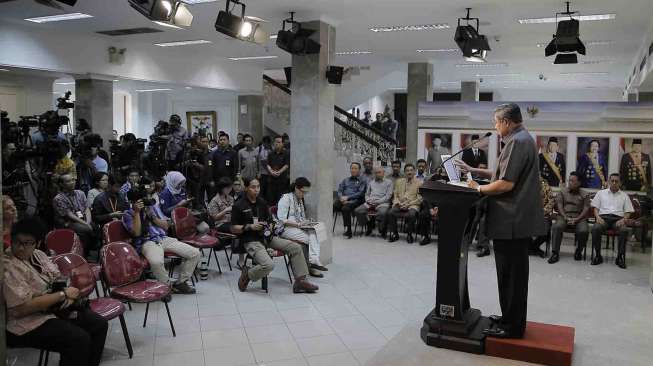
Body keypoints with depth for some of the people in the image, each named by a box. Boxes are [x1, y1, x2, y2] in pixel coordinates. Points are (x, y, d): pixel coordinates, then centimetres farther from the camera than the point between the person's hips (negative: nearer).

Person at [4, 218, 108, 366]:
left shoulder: (38, 254, 6)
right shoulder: (8, 267, -19)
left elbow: (57, 278, 17)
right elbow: (23, 307, -27)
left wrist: (70, 290, -8)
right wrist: (63, 294, -21)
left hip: (56, 308, 9)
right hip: (29, 322, -8)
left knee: (100, 325, -2)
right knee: (80, 339, -26)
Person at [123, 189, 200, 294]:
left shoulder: (153, 206, 18)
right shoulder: (128, 214, 6)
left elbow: (166, 226, 12)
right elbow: (136, 233, -10)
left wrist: (152, 216, -2)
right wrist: (137, 212, -13)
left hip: (164, 238, 5)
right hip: (147, 242, -5)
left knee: (195, 253, -11)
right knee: (156, 262, -41)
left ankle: (180, 282, 4)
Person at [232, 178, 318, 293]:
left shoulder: (262, 203, 13)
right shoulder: (238, 206, -5)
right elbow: (233, 228, -4)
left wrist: (268, 226, 1)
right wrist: (249, 227, -16)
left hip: (266, 237, 7)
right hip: (251, 241, -7)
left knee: (296, 247, -7)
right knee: (268, 265, -32)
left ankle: (300, 281, 0)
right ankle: (247, 275, -2)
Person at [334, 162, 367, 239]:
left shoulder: (362, 181, 12)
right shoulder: (345, 180, 27)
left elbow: (360, 193, -2)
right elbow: (339, 190, 17)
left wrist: (347, 197, -13)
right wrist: (342, 198, -6)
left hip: (354, 200, -4)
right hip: (343, 199, 4)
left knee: (345, 208, -37)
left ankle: (348, 231, -32)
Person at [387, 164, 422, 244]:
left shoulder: (419, 183, 5)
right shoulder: (399, 181, 17)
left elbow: (419, 199, -1)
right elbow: (395, 195, 16)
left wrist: (408, 204, -12)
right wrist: (397, 203, -4)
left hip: (412, 205, -3)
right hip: (400, 205, 3)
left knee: (411, 214, -36)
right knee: (390, 213, -26)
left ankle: (410, 235, -14)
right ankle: (395, 234, -9)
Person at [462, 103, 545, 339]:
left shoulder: (517, 142, -17)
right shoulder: (522, 139, 16)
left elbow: (506, 184, -23)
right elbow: (504, 174, 20)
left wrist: (479, 188, -9)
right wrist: (472, 170, 17)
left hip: (512, 220, -10)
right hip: (518, 218, 10)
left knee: (511, 274, 0)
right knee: (514, 273, 18)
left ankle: (512, 327, 11)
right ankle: (512, 319, 30)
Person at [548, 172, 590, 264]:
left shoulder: (584, 195, 14)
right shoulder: (562, 192, 16)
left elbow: (586, 209, 2)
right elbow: (559, 206, 5)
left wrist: (576, 219, -14)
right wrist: (565, 217, -12)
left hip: (579, 217, 0)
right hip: (564, 216, 0)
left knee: (584, 231, -32)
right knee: (556, 227, -33)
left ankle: (579, 251, -4)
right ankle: (555, 253, -30)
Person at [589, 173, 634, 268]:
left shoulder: (624, 196, 20)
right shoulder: (601, 193, 20)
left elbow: (628, 212, 13)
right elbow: (595, 208, 13)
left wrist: (623, 219, -9)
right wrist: (598, 217, -8)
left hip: (618, 218, 0)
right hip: (603, 217, 0)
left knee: (624, 230, -35)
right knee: (595, 228, -34)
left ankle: (620, 257, -26)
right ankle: (597, 256, -26)